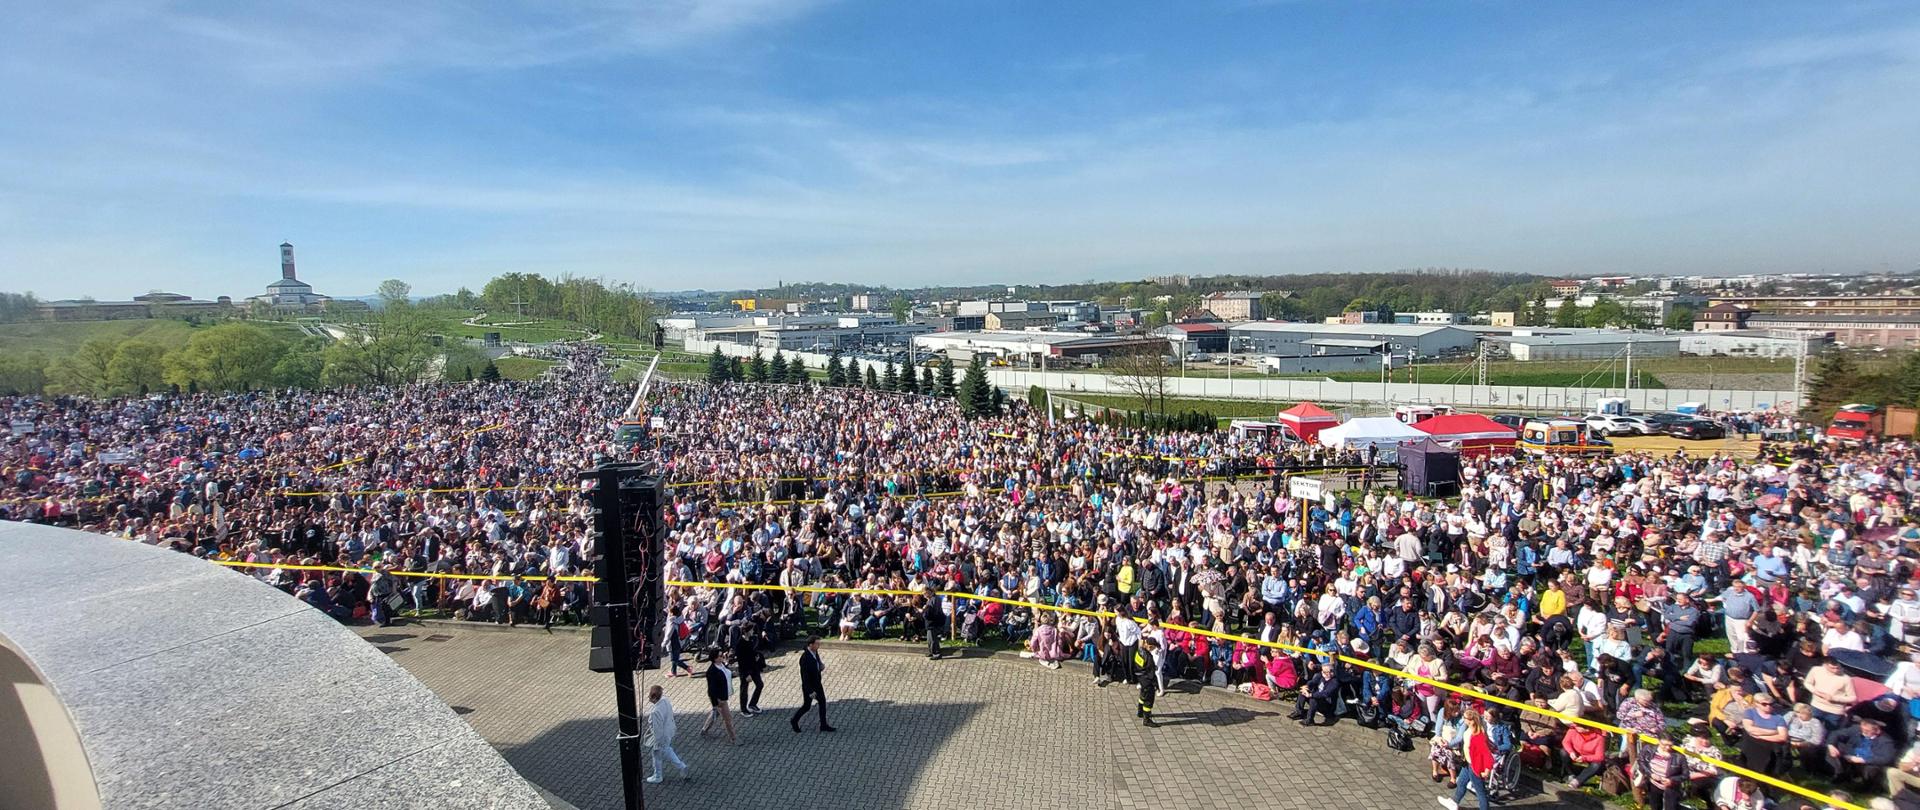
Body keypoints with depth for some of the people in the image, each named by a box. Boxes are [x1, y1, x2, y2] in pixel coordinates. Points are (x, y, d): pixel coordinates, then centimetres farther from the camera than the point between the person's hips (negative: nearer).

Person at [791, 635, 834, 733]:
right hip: (808, 686, -7)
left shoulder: (815, 652, -7)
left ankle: (823, 725, 26)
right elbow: (804, 677, -27)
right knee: (806, 706, 10)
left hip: (817, 684, 7)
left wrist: (822, 666, -11)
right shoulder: (805, 658, -32)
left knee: (823, 703, 13)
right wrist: (810, 692, -23)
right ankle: (794, 721, 34)